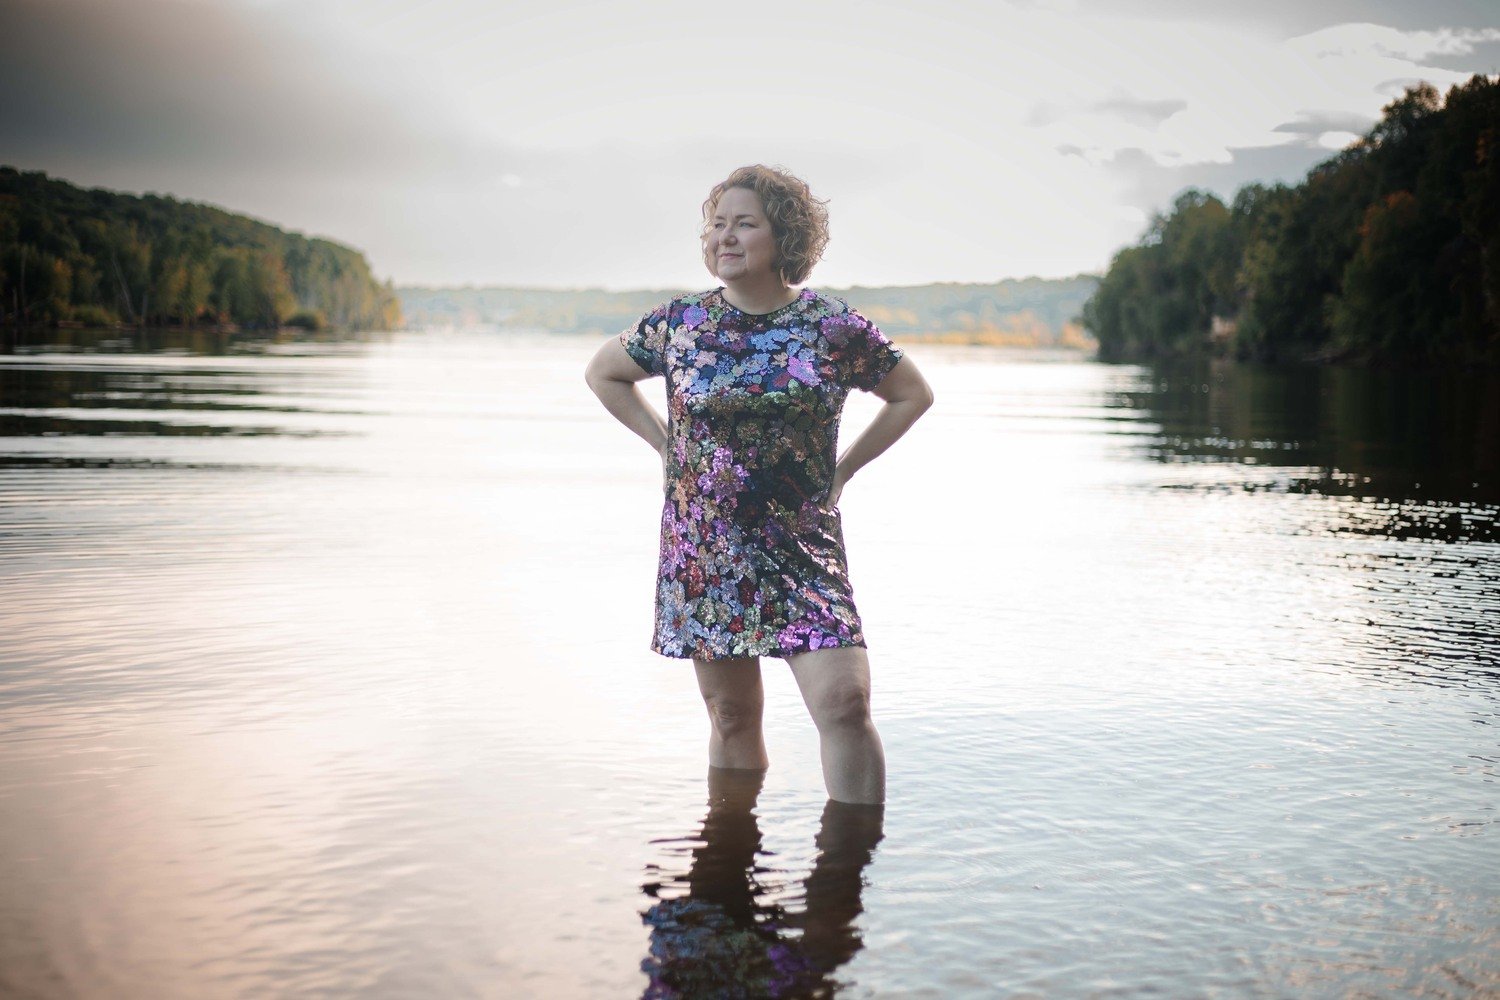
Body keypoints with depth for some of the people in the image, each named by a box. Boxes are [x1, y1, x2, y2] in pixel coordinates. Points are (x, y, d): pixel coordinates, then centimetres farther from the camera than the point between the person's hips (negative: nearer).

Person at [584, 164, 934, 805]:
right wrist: (668, 446, 10)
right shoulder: (680, 322, 2)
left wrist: (843, 469, 4)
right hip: (703, 554, 2)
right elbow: (603, 374, 19)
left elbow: (913, 394, 11)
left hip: (803, 548, -2)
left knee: (843, 703, -14)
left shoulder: (834, 327, -3)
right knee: (731, 718, 10)